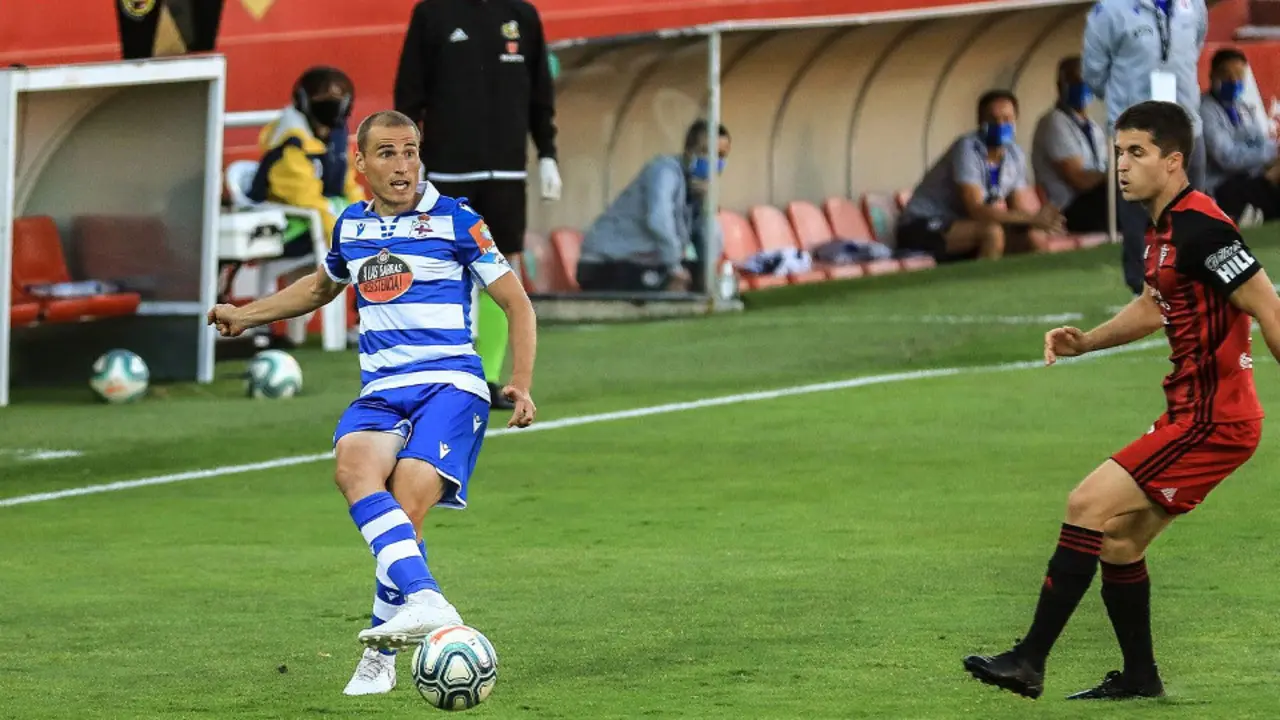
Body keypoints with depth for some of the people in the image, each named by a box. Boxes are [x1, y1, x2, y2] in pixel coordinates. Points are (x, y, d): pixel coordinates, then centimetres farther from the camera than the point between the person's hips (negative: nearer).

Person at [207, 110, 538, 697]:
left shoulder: (454, 220, 1)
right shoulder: (351, 227, 15)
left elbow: (517, 303, 5)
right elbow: (321, 286, 39)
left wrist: (520, 383, -7)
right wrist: (246, 315, 37)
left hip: (450, 384, -4)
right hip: (381, 390, 4)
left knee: (405, 505, -24)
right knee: (353, 467, -31)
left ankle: (380, 657, -16)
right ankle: (425, 600, -43)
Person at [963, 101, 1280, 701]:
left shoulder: (1198, 228, -19)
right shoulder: (1162, 227, 12)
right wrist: (1085, 342, 14)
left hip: (1211, 420, -10)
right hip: (1192, 411, 10)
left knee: (1090, 505, -12)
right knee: (1118, 537, 14)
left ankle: (1029, 662, -9)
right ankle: (1139, 678, 24)